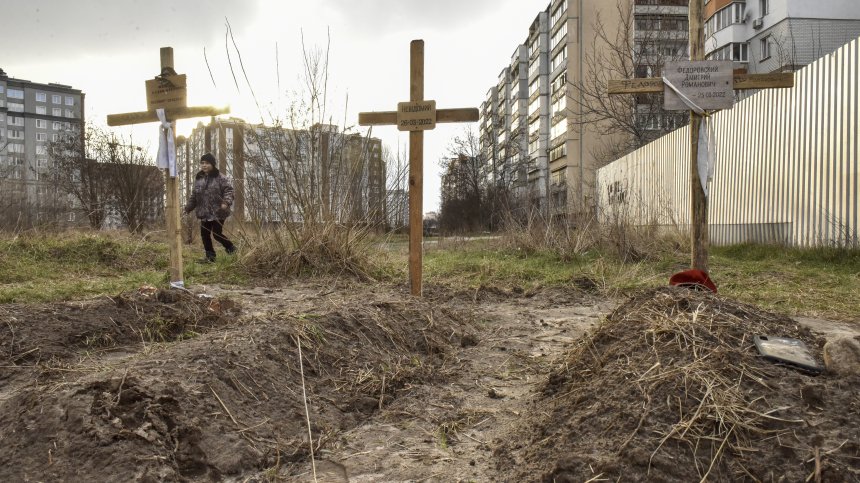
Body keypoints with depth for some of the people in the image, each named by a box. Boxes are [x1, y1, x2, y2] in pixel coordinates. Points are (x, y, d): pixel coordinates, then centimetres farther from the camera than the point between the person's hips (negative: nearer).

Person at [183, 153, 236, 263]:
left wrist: (226, 202, -29)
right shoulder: (198, 178, 10)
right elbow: (194, 196, 17)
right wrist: (188, 207, 14)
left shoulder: (219, 178, -8)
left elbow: (228, 190, -13)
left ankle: (231, 249, 19)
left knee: (217, 234, -5)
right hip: (204, 213, 6)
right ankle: (210, 256, 20)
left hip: (218, 212, -6)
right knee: (204, 234, 7)